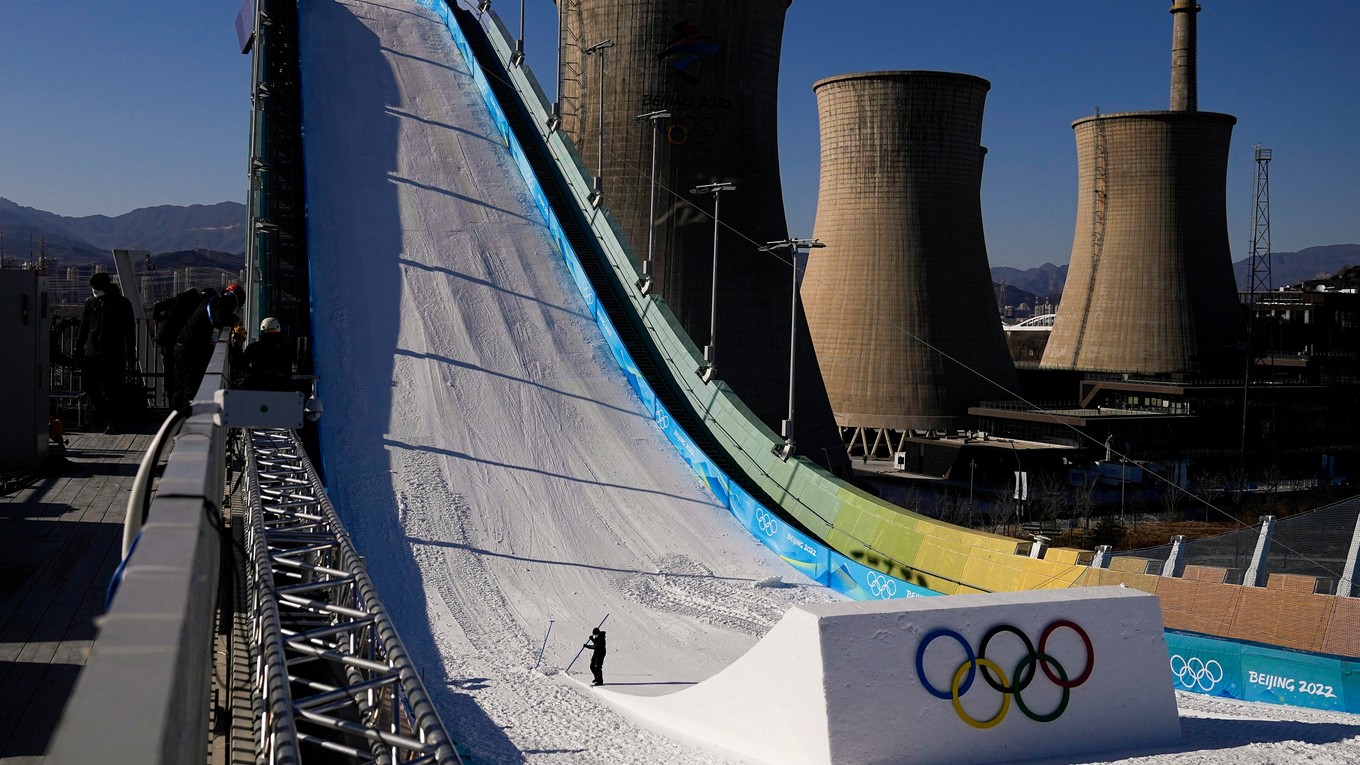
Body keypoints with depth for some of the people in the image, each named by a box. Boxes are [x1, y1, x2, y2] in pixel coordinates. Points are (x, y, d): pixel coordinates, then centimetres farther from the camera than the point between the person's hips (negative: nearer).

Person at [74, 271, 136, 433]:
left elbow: (130, 331, 1)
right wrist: (79, 350, 14)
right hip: (91, 353, 5)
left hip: (112, 355, -5)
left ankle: (112, 422, 7)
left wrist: (131, 355, -2)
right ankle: (103, 412, 25)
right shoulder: (91, 303, 11)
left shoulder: (122, 304, -1)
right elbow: (83, 328, 19)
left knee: (110, 389, -3)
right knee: (88, 384, 2)